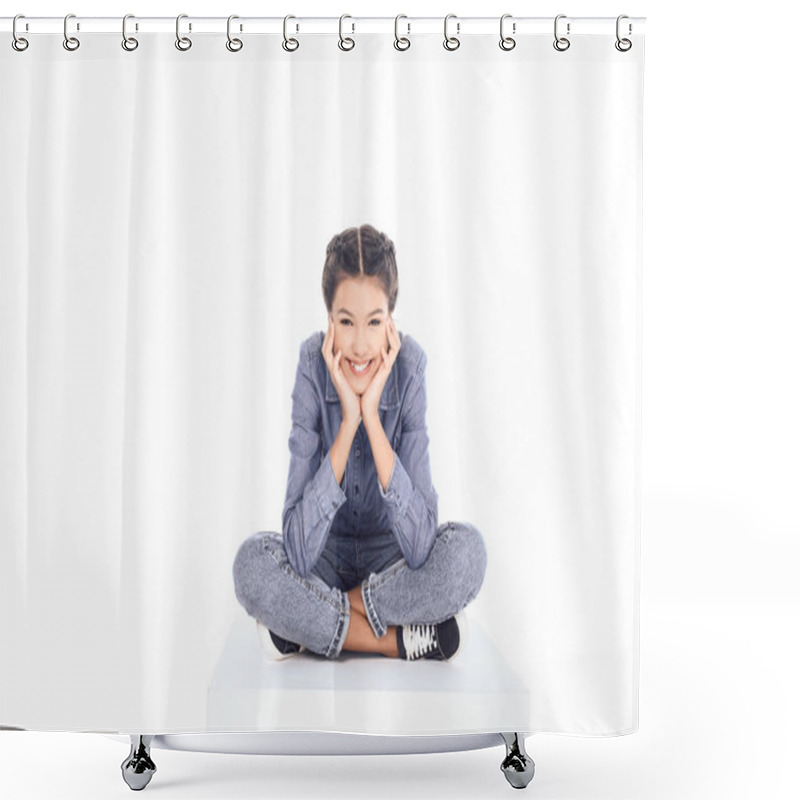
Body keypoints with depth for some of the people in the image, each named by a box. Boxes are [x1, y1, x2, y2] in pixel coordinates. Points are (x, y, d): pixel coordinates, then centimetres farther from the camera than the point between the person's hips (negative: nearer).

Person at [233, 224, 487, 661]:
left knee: (466, 548, -29)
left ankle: (306, 624, -16)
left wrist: (372, 416, -32)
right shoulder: (313, 366, -21)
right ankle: (401, 638, -19)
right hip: (327, 554, 0)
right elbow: (300, 553, -29)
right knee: (252, 560, -30)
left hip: (392, 555, 0)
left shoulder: (409, 366, -21)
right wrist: (347, 421, -32)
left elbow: (420, 546, -28)